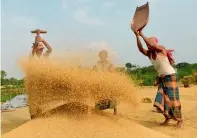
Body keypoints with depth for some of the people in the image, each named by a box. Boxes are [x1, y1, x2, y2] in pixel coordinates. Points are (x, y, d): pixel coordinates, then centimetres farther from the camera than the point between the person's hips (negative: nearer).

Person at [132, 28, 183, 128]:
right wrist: (137, 36, -22)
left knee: (172, 98, -5)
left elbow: (152, 45, -31)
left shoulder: (161, 49, -12)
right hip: (161, 77, 6)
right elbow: (141, 49, -14)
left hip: (170, 76, -6)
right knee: (162, 97, 0)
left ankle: (180, 120, 6)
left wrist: (142, 35, -23)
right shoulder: (149, 54, 3)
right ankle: (167, 118, 12)